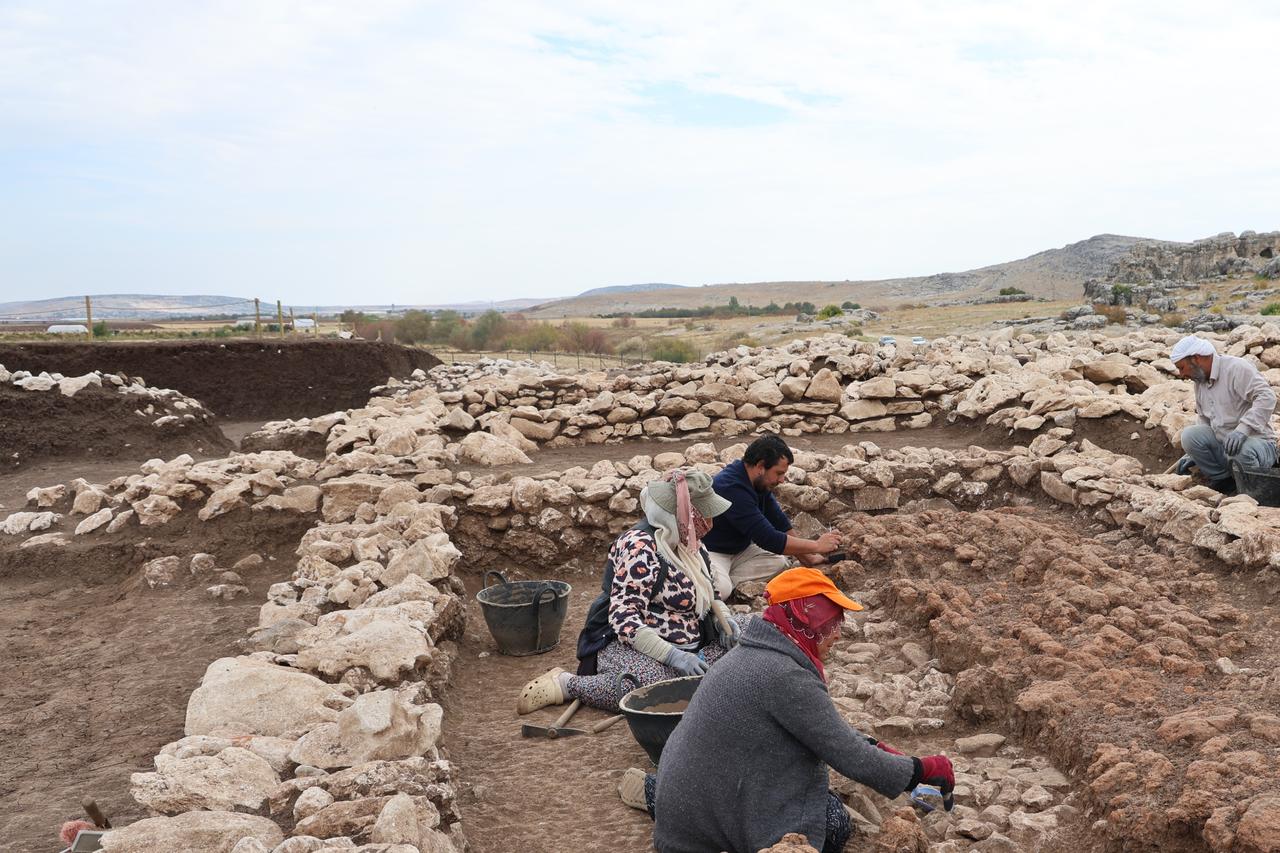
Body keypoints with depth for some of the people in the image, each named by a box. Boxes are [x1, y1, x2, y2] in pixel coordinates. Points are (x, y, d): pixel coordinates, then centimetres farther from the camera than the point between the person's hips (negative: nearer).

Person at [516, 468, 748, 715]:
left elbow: (707, 593, 21)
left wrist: (723, 617, 0)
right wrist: (672, 656, -31)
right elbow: (624, 619, -26)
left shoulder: (687, 540, 6)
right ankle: (566, 684, -17)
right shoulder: (641, 547, -21)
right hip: (632, 646, -9)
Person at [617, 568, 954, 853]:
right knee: (834, 823, -1)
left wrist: (877, 748, 9)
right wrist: (925, 769, -6)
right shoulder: (787, 678, -24)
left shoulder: (755, 653, 5)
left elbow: (829, 725, 16)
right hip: (713, 822, -9)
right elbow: (851, 759, -18)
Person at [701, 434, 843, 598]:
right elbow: (769, 539, -31)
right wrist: (817, 546, -23)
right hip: (709, 552, -10)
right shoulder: (732, 488, -30)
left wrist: (807, 558, 4)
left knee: (780, 561, -6)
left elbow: (779, 522, 9)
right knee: (720, 589, -36)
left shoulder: (760, 482, 0)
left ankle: (725, 580, -8)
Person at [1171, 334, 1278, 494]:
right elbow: (1203, 419, 21)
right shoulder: (1199, 381, 12)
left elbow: (1267, 397, -26)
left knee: (1241, 450, -39)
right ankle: (1223, 481, -5)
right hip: (1221, 443, 7)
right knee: (1189, 434, -18)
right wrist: (1193, 454, 11)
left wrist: (1242, 429, -37)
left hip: (1256, 441, -7)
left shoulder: (1236, 368, -14)